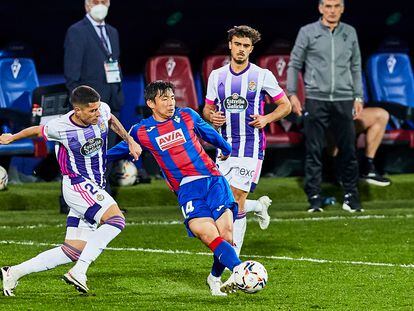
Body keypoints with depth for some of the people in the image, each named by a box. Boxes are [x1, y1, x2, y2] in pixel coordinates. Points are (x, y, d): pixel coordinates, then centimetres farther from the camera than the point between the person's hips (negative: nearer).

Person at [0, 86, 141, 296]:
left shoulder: (102, 110, -6)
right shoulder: (61, 128, -19)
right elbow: (37, 131, 3)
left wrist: (129, 141, 15)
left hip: (95, 188, 7)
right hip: (76, 185, -7)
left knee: (73, 252, 5)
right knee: (116, 220, -29)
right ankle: (78, 271, -30)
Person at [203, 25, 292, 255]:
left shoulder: (262, 75, -2)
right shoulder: (216, 76, 9)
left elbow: (285, 105, 5)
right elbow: (208, 109, 18)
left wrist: (267, 119, -12)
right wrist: (211, 117, -5)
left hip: (251, 146, -4)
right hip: (225, 146, 5)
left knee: (236, 199, -12)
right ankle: (260, 206, 32)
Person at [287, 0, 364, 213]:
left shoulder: (350, 33, 12)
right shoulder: (308, 32, 3)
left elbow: (355, 67, 17)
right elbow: (294, 65, 6)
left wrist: (358, 97, 11)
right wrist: (292, 93, -3)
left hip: (343, 100, 2)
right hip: (316, 99, -2)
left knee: (348, 151, 2)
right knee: (314, 151, -3)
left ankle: (351, 197, 10)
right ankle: (314, 198, 1)